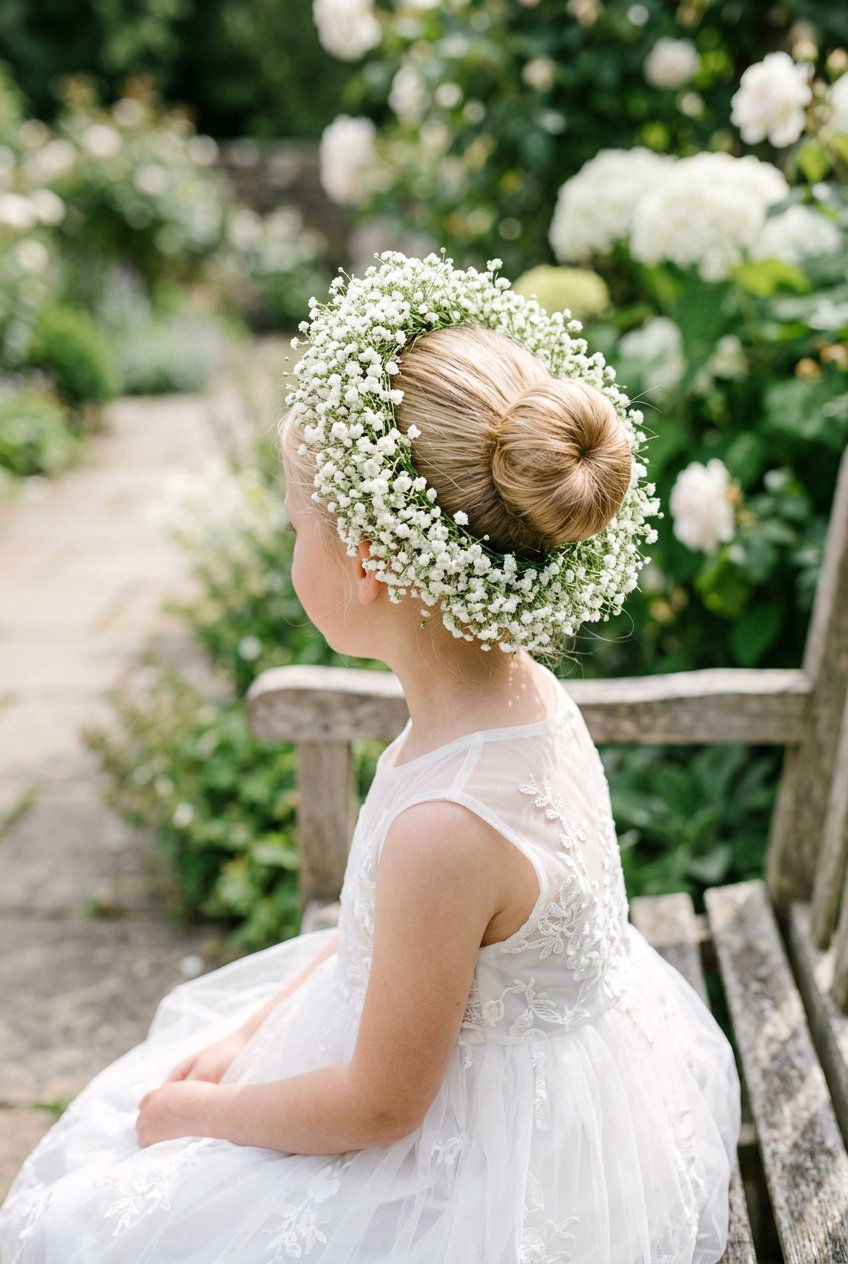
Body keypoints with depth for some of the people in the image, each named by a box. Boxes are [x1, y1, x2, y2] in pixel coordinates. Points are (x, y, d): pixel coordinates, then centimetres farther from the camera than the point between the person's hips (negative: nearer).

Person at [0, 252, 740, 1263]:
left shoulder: (449, 826, -37)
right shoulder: (522, 691, -10)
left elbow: (378, 1105, -22)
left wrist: (192, 1111, -6)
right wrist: (254, 1034, 5)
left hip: (487, 1171, -7)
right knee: (208, 1027, 23)